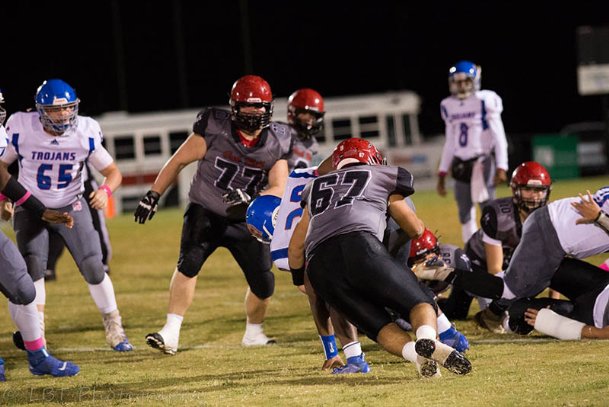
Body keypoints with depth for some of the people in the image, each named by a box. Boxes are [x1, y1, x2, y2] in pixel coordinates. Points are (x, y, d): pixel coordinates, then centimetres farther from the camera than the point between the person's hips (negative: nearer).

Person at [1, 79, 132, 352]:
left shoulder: (85, 134, -17)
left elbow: (112, 171, -7)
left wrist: (105, 191, -28)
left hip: (71, 206, 1)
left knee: (93, 267, -7)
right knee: (33, 266, -17)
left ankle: (114, 329, 12)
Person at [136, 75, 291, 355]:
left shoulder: (276, 143, -6)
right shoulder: (215, 129, -15)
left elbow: (278, 189, -11)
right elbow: (178, 161, -6)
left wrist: (251, 200, -31)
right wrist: (153, 196, -6)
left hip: (246, 220, 3)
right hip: (205, 212, -3)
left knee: (264, 283, -1)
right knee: (189, 262, -25)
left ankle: (253, 333, 26)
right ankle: (171, 333, -23)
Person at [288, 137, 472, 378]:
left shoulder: (316, 187, 37)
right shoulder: (380, 176, 29)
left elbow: (296, 248, 36)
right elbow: (415, 229, 37)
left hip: (319, 263, 3)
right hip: (360, 246, -3)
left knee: (379, 325, 5)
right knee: (420, 303, 1)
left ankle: (412, 351, -29)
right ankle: (427, 340, -35)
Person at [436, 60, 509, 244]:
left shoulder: (485, 101, -7)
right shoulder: (449, 106, 11)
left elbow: (499, 137, -7)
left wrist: (501, 167, -16)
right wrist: (442, 174, 16)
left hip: (483, 161, -6)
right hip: (461, 165, 6)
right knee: (465, 215, 6)